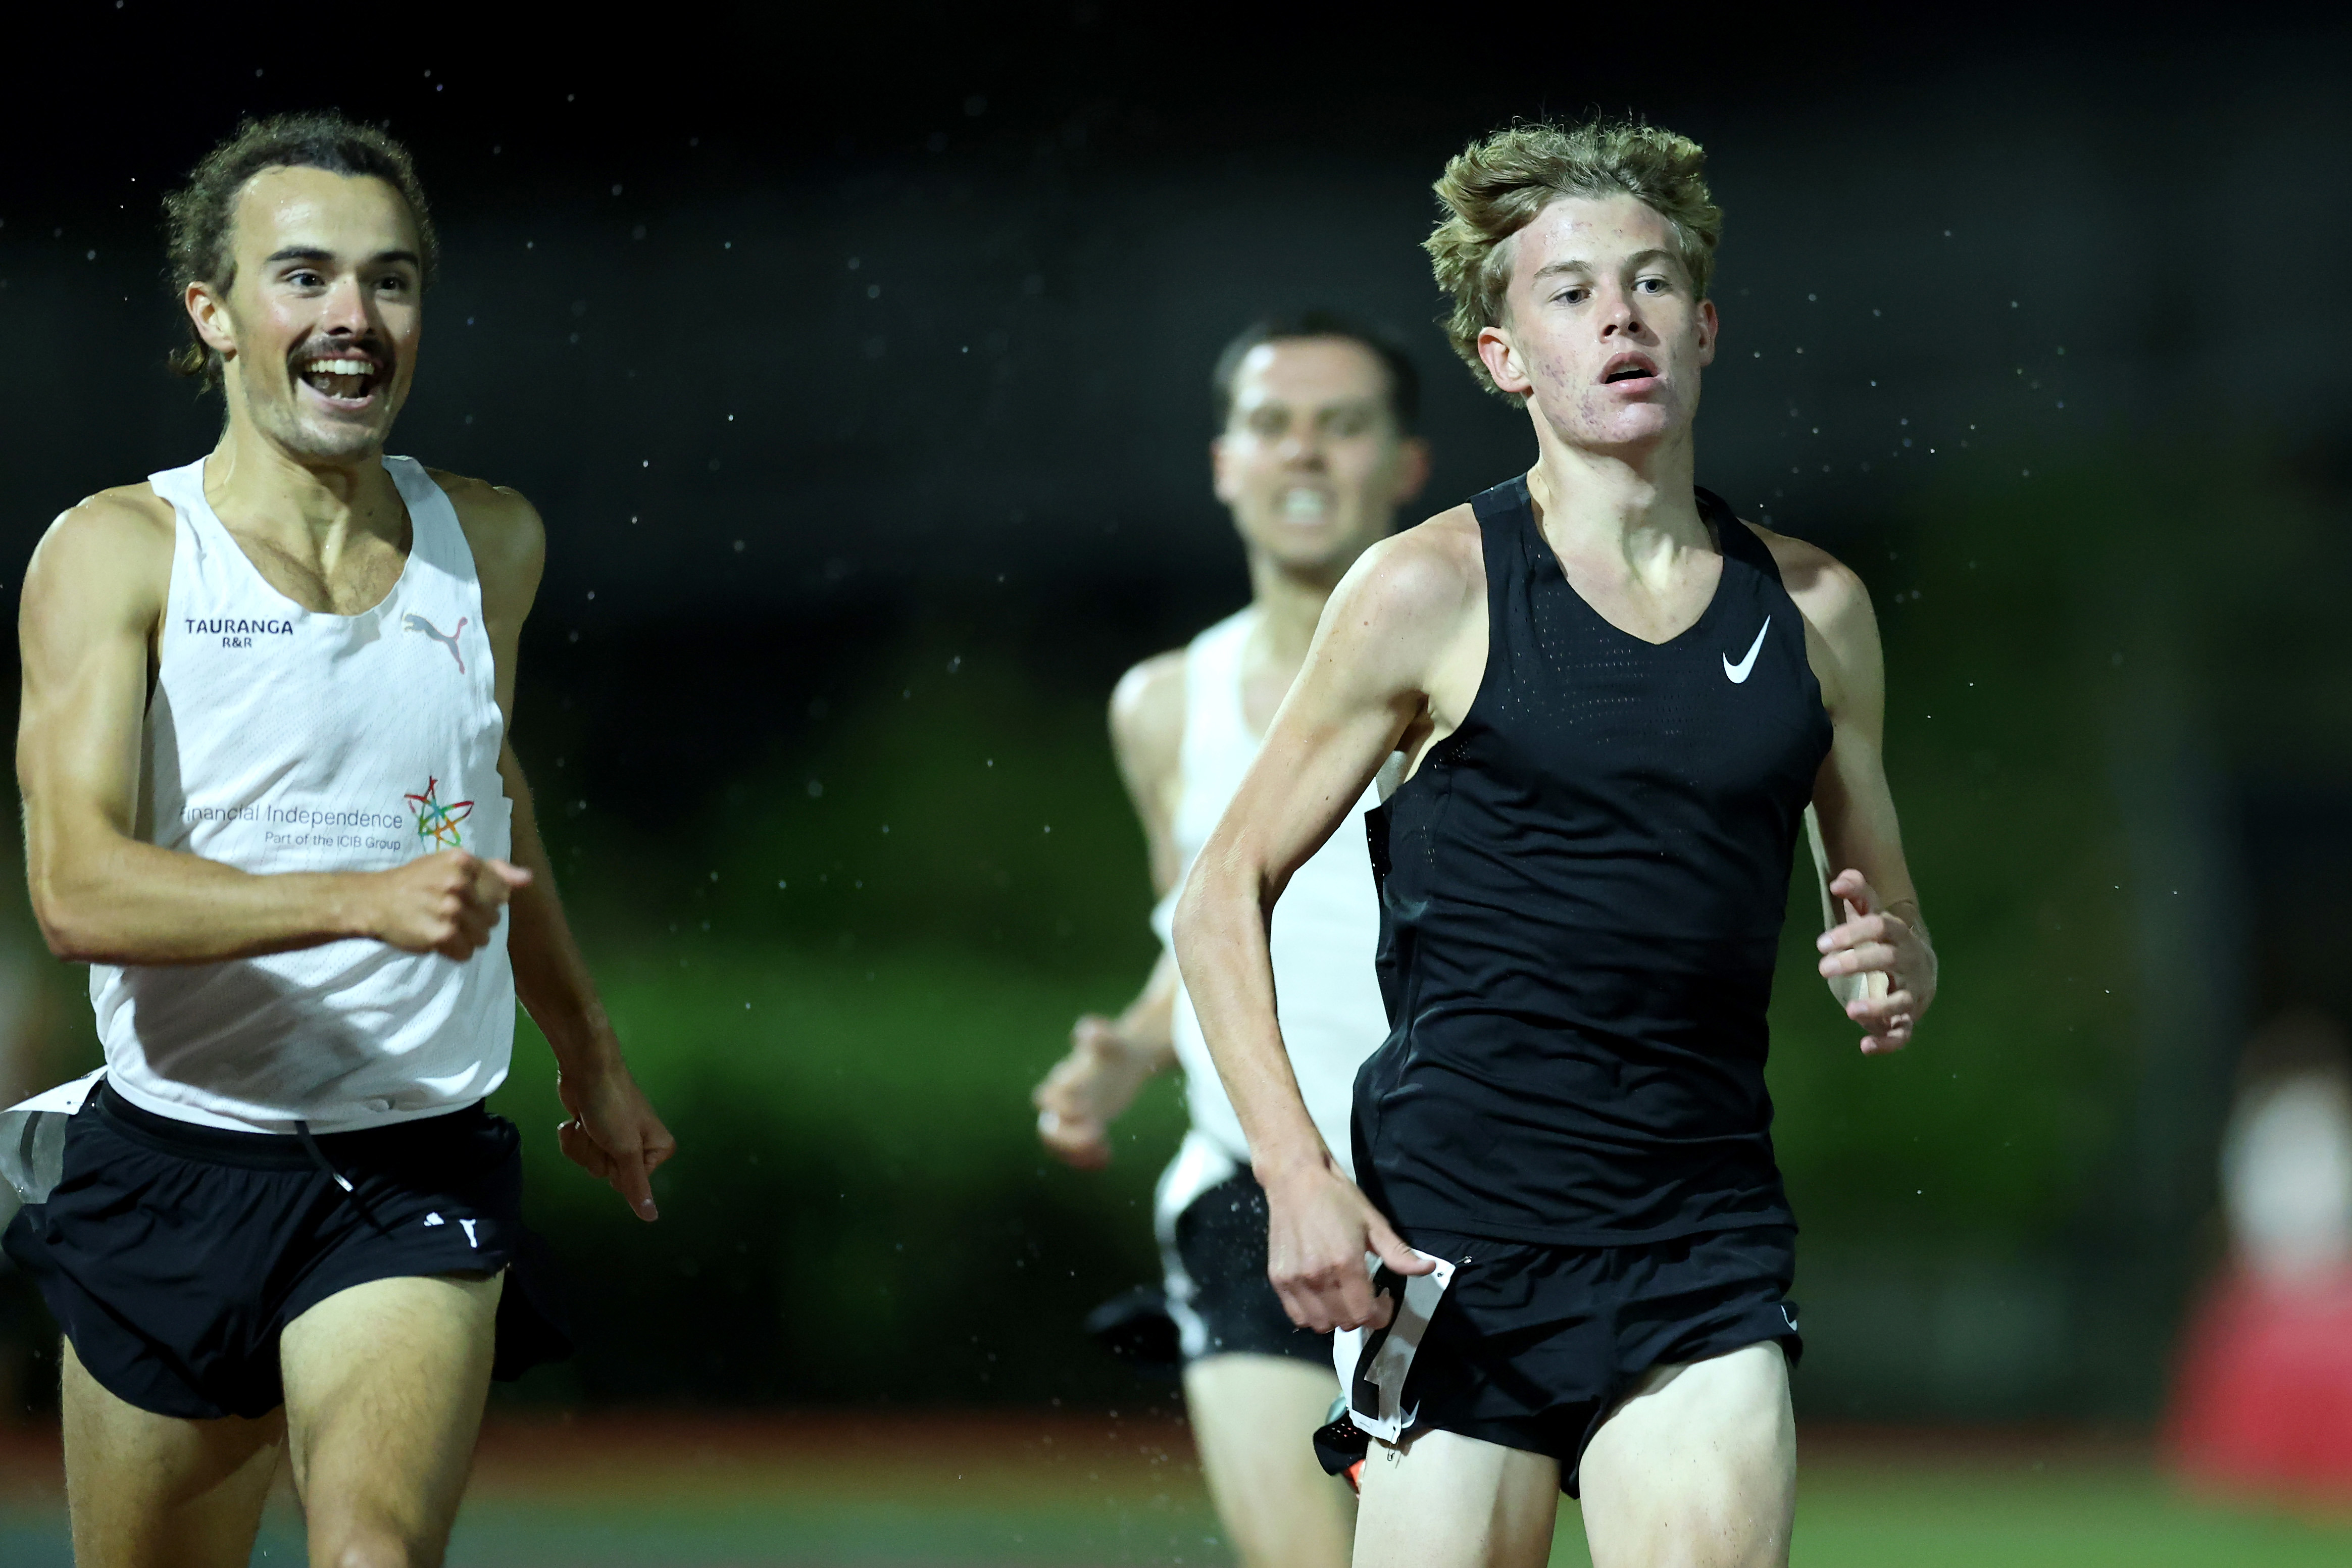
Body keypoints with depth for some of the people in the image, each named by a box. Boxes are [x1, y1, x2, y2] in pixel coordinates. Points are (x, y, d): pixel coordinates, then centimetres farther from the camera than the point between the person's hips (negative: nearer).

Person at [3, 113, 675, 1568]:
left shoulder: (491, 541, 5)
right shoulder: (118, 551, -7)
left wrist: (589, 1051, 36)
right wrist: (368, 900, -34)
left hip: (425, 1171, 1)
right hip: (179, 1168, -1)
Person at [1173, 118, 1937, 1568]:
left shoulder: (1815, 609, 11)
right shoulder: (1432, 592, 0)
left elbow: (1892, 929, 22)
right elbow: (1225, 899, 3)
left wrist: (1897, 977, -2)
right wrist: (1299, 1176, -9)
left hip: (1708, 1246, 3)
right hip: (1460, 1233, -2)